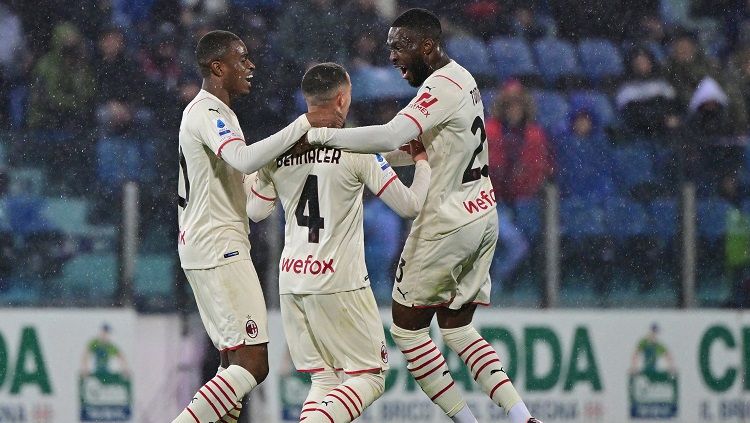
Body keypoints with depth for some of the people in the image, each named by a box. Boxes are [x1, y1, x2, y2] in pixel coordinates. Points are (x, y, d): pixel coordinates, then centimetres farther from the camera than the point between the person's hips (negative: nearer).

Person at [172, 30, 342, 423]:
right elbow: (245, 160, -32)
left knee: (236, 360, 13)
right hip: (219, 248, -11)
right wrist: (305, 124, -29)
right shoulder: (208, 113, -14)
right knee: (253, 364, -15)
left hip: (204, 248, 11)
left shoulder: (205, 111, 20)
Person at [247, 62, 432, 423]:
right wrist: (422, 160, 13)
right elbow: (409, 206, -4)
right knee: (369, 377, 3)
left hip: (292, 280, 5)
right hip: (340, 282, -5)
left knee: (324, 380, 15)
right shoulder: (357, 148, -9)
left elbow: (256, 211, 16)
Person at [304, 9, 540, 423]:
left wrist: (322, 135, -27)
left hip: (448, 224, -10)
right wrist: (361, 152, 9)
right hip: (482, 216, 10)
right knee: (457, 327, 16)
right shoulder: (462, 78, 12)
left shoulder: (442, 87, -19)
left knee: (407, 327, 3)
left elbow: (391, 137, -33)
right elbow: (426, 149, 21)